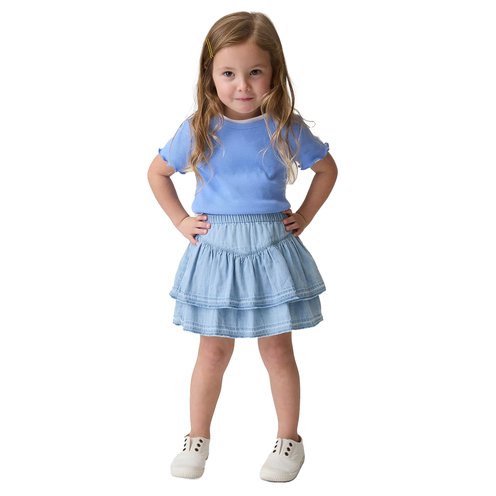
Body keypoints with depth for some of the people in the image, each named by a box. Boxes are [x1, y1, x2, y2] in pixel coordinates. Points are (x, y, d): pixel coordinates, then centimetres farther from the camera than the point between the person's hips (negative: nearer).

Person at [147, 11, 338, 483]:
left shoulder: (287, 128, -5)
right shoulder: (197, 130, -4)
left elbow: (327, 169, 10)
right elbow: (157, 172, 11)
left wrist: (303, 216, 3)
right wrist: (182, 221, 4)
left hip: (271, 250, 0)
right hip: (215, 250, 1)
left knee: (277, 350, 8)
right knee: (214, 351, 9)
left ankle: (288, 439, 24)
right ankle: (197, 437, 26)